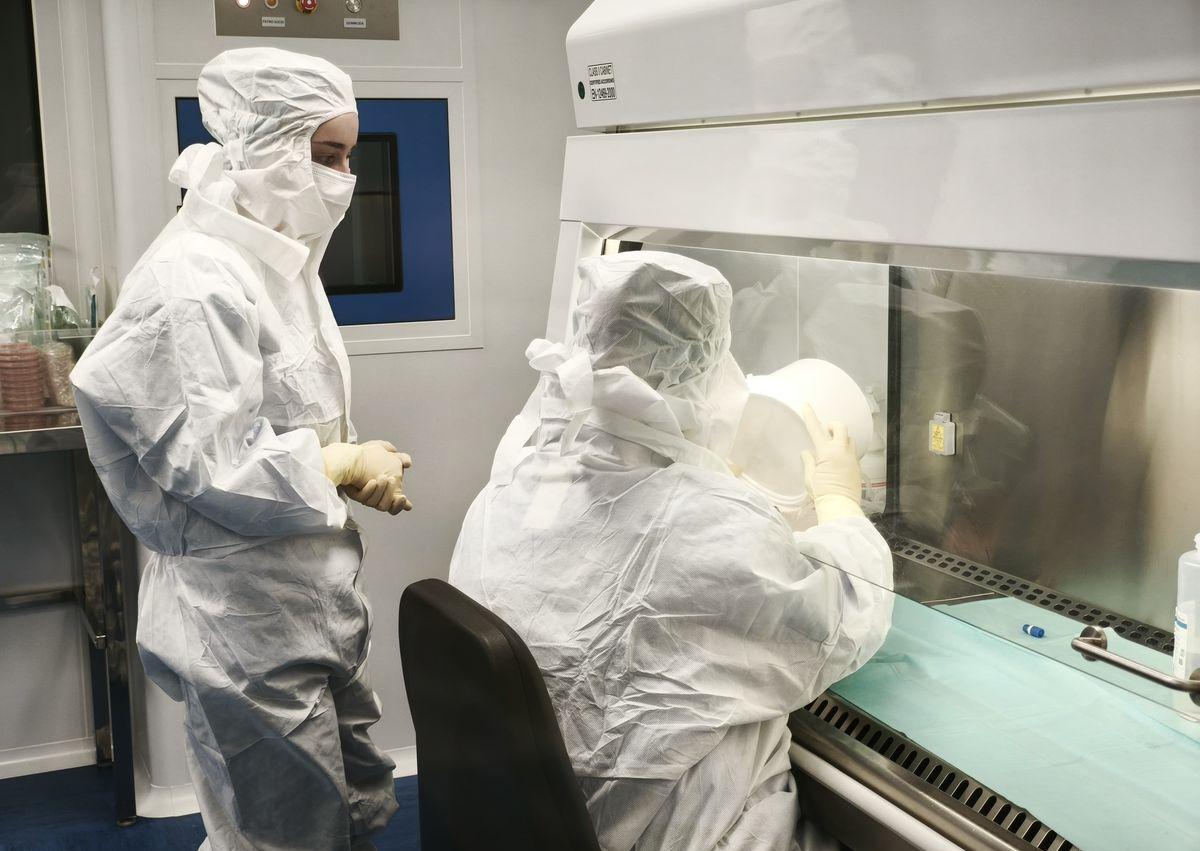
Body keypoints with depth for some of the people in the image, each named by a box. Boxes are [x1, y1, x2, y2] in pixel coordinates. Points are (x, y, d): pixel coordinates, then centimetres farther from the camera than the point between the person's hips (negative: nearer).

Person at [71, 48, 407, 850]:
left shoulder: (279, 264, 10)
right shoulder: (195, 284, -21)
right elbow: (214, 467, -24)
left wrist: (362, 466, 1)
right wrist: (349, 467, -12)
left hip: (312, 605, 9)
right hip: (247, 625, -9)